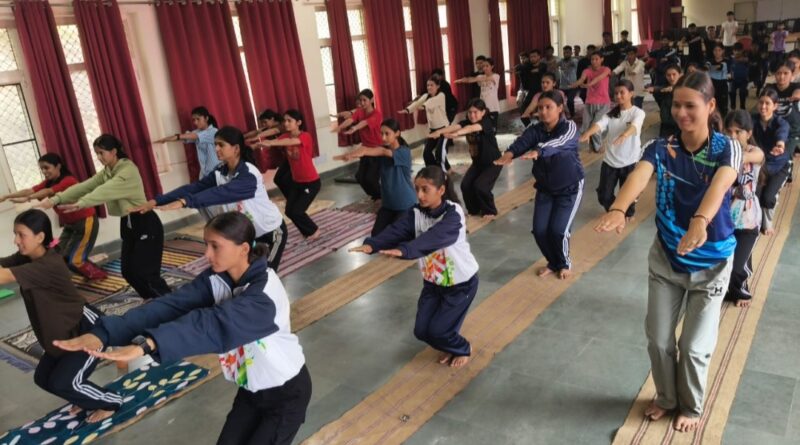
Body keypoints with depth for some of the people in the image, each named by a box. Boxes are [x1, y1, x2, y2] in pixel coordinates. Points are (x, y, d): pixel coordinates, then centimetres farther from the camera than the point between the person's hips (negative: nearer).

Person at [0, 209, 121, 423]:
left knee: (62, 383, -8)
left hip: (88, 329, -9)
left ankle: (109, 402, 17)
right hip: (64, 333, 9)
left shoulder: (49, 265, -32)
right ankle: (88, 397, 34)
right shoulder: (25, 258, -2)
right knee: (43, 378, 11)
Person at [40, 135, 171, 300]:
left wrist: (80, 204, -47)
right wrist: (55, 199, -15)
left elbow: (106, 191, -34)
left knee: (145, 273, -10)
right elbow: (84, 186, -2)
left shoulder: (128, 170, -19)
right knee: (128, 271, 10)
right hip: (127, 224, 9)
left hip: (145, 224, -9)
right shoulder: (106, 172, 9)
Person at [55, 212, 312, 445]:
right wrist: (104, 332, -34)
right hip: (251, 388, 7)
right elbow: (170, 306, -21)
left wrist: (147, 343, -60)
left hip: (286, 392, -6)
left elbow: (213, 324, -47)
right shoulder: (216, 279, -8)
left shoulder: (263, 295, -31)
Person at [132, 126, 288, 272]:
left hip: (272, 231, -7)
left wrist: (184, 202, -52)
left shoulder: (249, 174, -27)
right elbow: (194, 187, -14)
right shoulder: (219, 173, -4)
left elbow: (220, 193, -42)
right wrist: (156, 201, -25)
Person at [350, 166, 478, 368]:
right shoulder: (416, 213, -7)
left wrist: (403, 250, -60)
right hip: (433, 281, 6)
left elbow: (433, 238, -44)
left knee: (437, 330, -5)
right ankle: (451, 347, 36)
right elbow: (396, 230, -25)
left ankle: (463, 349, 27)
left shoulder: (453, 215, -26)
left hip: (461, 283, -6)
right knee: (422, 330, 5)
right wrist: (372, 244, -44)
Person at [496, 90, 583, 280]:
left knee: (558, 229, -12)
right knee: (539, 230, -3)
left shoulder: (569, 128, -19)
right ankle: (553, 262, 26)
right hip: (545, 188, 4)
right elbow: (521, 142, -30)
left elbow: (557, 143, -41)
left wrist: (537, 151, -62)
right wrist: (509, 153, -54)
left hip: (570, 188, -4)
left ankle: (564, 263, 20)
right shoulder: (535, 130, -8)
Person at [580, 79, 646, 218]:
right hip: (610, 160, 4)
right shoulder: (611, 113, 4)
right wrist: (587, 133, -37)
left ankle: (628, 213, 40)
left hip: (629, 161, -3)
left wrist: (624, 135, -52)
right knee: (603, 195, 7)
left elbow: (634, 126, -29)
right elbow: (599, 124, -15)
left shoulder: (638, 112, -8)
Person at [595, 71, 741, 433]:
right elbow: (638, 177, -31)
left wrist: (700, 222, -58)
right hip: (665, 258, 2)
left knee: (695, 346, 7)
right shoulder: (660, 149, -9)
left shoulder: (727, 149, -15)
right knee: (658, 339, 11)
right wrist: (618, 209, -53)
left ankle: (691, 407, 35)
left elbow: (718, 187, -37)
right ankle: (666, 397, 38)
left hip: (711, 264, -2)